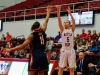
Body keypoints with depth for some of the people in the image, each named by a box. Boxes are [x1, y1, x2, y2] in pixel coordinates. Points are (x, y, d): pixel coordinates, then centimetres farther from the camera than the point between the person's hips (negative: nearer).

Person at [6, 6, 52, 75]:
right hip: (43, 55, 5)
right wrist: (48, 12, 39)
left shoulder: (32, 36, -5)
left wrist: (10, 50, -5)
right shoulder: (43, 32, 7)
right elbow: (46, 21, 23)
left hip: (35, 56, -5)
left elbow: (23, 46, -10)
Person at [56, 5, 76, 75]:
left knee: (72, 68, 4)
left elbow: (74, 22, -9)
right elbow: (59, 21, -6)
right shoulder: (62, 30, 6)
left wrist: (70, 13, -20)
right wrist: (58, 12, -18)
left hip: (71, 50, 0)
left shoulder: (72, 30, 6)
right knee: (61, 68, 2)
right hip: (64, 50, 0)